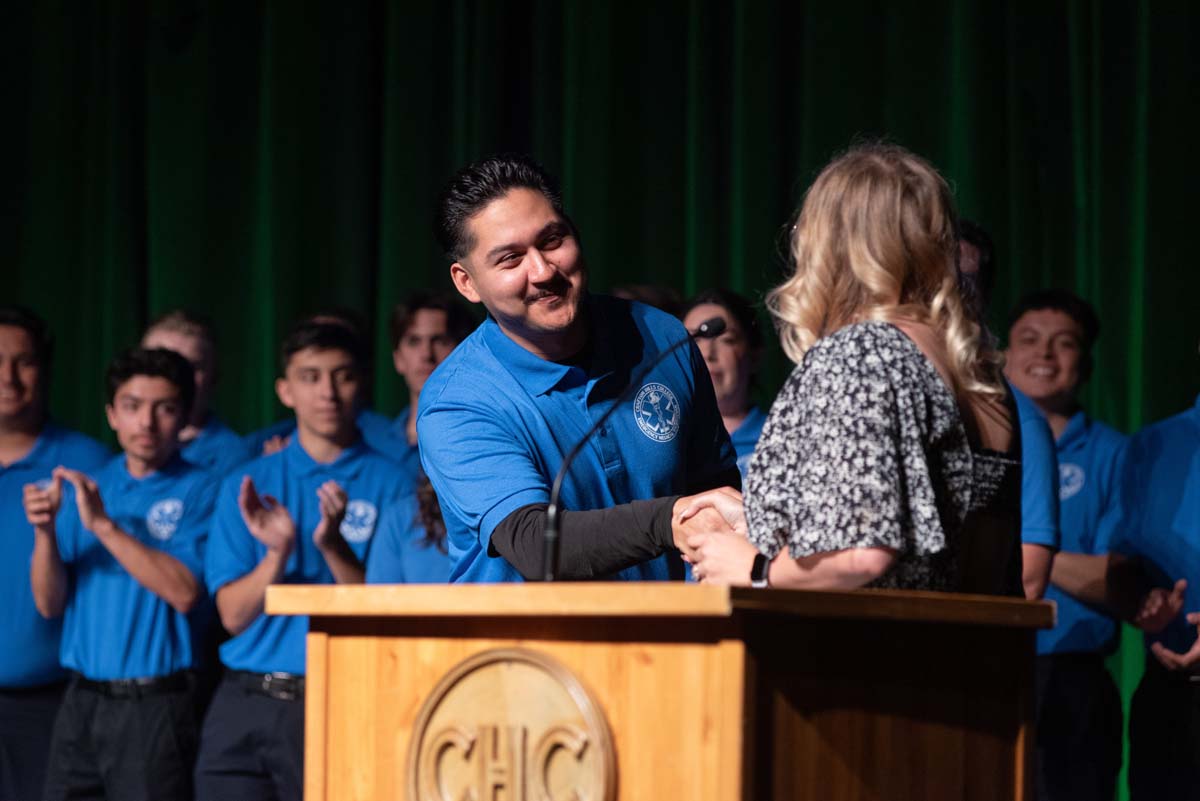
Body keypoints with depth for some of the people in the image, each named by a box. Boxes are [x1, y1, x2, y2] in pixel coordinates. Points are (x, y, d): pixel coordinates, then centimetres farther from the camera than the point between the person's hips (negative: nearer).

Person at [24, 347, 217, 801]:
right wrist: (45, 531, -11)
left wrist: (104, 525, -18)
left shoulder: (200, 491, -3)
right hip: (81, 704, 5)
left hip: (153, 707, -5)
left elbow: (185, 592, -16)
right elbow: (49, 603, 7)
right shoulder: (82, 488, 12)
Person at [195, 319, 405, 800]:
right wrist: (279, 552, -14)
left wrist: (333, 547, -18)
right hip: (246, 703, 3)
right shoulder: (247, 486, 10)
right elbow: (233, 614, 3)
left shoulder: (391, 484, 2)